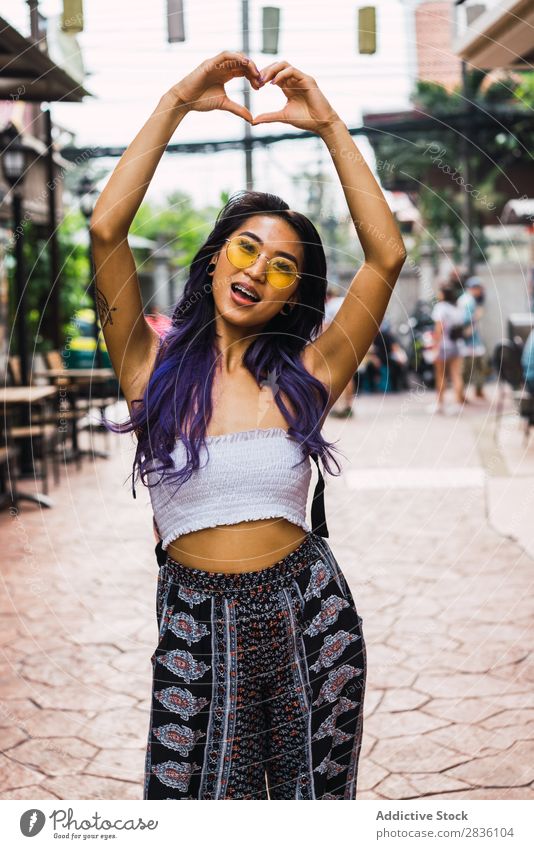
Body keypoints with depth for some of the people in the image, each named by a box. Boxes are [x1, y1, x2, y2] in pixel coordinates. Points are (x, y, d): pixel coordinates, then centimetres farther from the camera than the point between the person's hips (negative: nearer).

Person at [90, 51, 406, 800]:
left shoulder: (305, 375, -2)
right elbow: (106, 229, -15)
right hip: (196, 627, -1)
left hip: (307, 618, 1)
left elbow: (388, 256, -11)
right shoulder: (154, 365, -3)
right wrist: (176, 104, -15)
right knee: (197, 790, 9)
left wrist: (329, 126, -11)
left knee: (312, 791, 16)